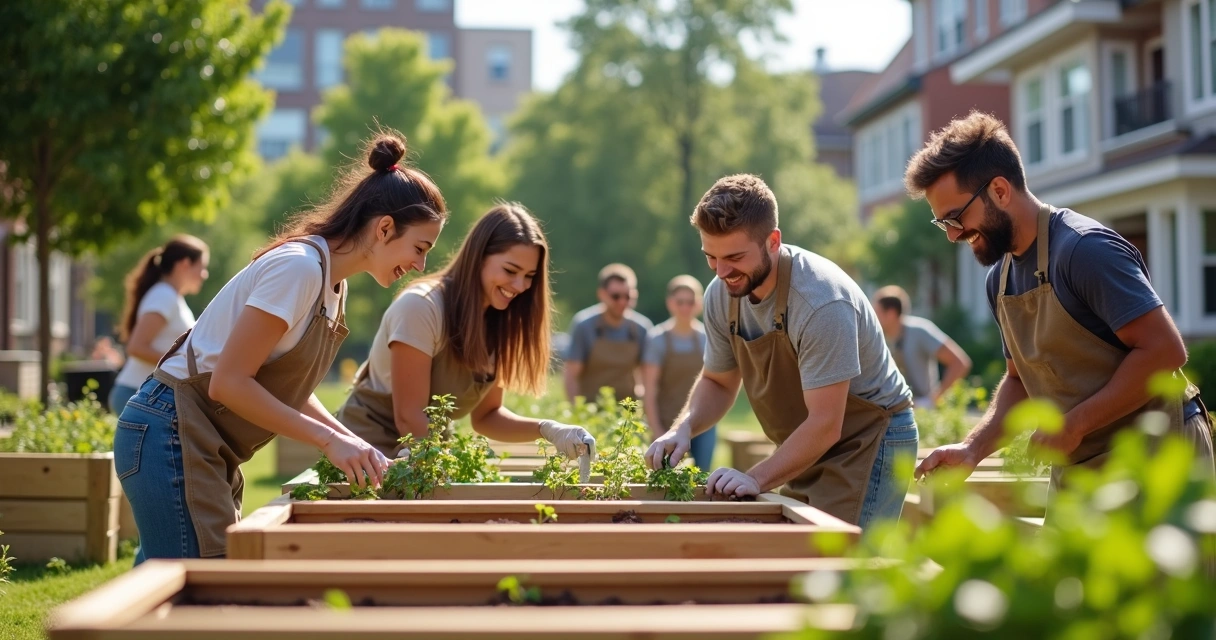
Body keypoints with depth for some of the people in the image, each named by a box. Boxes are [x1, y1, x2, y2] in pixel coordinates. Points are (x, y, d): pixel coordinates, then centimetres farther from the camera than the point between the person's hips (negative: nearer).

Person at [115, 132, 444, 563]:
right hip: (172, 438, -9)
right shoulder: (298, 268, -19)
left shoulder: (333, 285, 10)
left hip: (205, 450, 10)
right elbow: (230, 382, -21)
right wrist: (329, 440, -18)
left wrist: (354, 446, 2)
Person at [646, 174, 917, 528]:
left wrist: (756, 479, -34)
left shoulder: (821, 302, -28)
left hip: (869, 441, -7)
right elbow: (718, 382, 8)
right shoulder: (721, 294, -6)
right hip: (806, 449, 7)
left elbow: (825, 425, -28)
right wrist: (684, 428, -11)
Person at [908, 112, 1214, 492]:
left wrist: (1074, 424, -19)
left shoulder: (1086, 250, -18)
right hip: (1076, 468, 8)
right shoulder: (1001, 280, 9)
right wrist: (973, 449, 0)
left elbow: (1164, 350, -22)